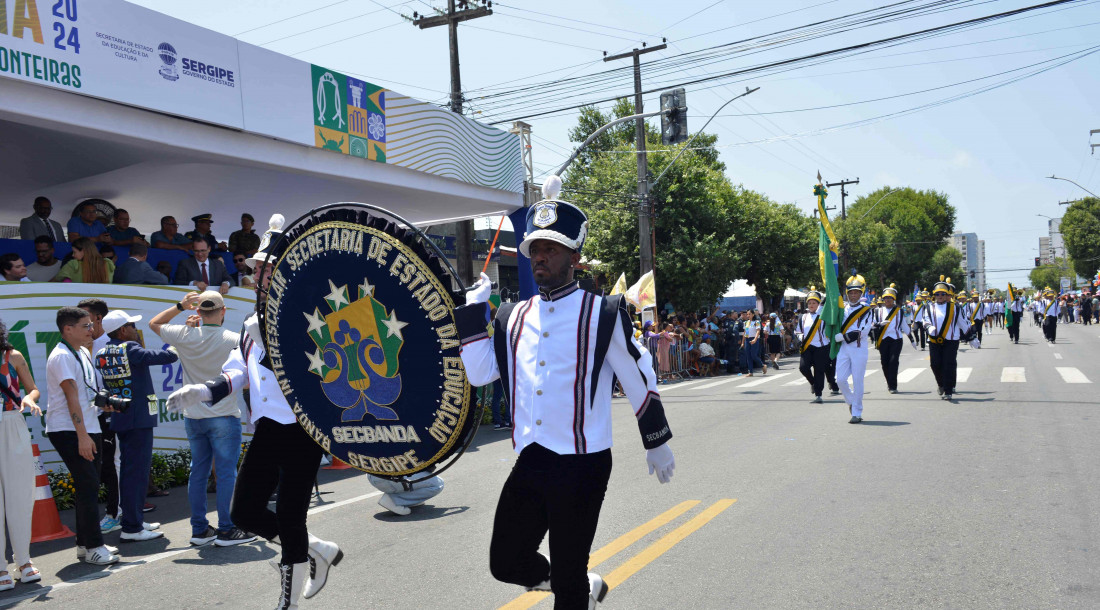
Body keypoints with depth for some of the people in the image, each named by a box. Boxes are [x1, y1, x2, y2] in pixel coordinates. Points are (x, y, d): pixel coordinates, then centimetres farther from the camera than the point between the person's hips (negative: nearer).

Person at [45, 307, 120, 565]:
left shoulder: (83, 353, 15)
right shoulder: (62, 356, -13)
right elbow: (72, 396, -19)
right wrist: (82, 436, -23)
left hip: (88, 429, 9)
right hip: (68, 431, -9)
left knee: (88, 486, 11)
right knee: (88, 485, -11)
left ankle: (85, 545, 19)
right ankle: (93, 546, -7)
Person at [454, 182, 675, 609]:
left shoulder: (602, 314, -4)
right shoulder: (514, 318, 11)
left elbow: (639, 380, 2)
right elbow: (479, 374, 7)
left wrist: (657, 443, 7)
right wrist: (473, 312, 3)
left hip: (582, 466, -5)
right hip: (529, 463, 5)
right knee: (506, 563, 12)